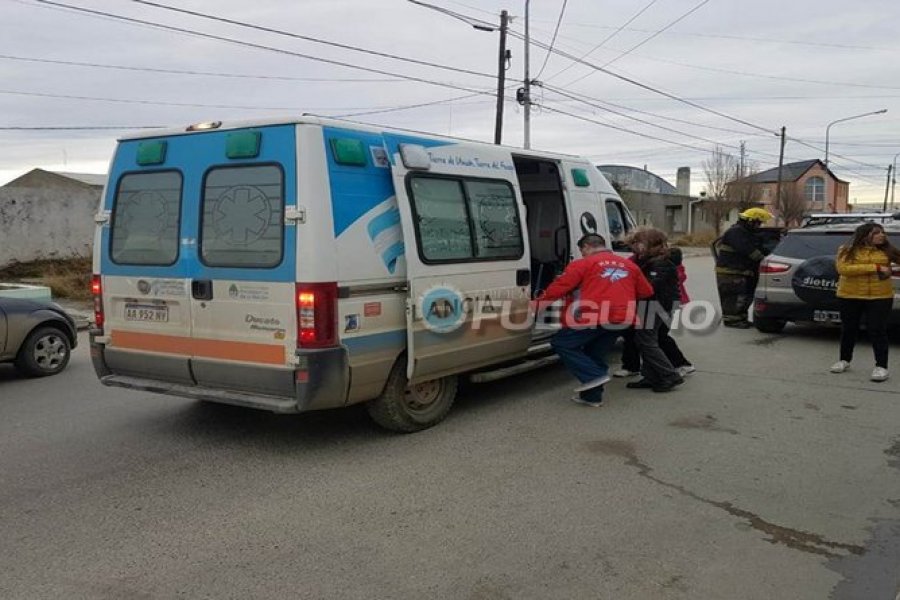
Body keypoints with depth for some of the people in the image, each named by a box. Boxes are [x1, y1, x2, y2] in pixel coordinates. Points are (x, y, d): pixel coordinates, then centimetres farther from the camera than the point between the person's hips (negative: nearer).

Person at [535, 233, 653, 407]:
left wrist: (538, 304, 6)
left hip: (594, 318, -7)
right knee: (594, 355, 21)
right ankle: (593, 395, 21)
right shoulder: (629, 265, 19)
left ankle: (595, 375, -4)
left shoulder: (583, 264, 2)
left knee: (561, 343, 7)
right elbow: (647, 292, 24)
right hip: (622, 320, 7)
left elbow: (557, 288, -4)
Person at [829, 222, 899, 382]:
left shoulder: (887, 251, 4)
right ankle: (844, 360, 29)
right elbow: (843, 269, -19)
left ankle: (881, 366, 2)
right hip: (850, 297, 0)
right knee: (848, 329, 13)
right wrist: (875, 268, -19)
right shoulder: (847, 250, -4)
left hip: (880, 297, 0)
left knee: (877, 331, -3)